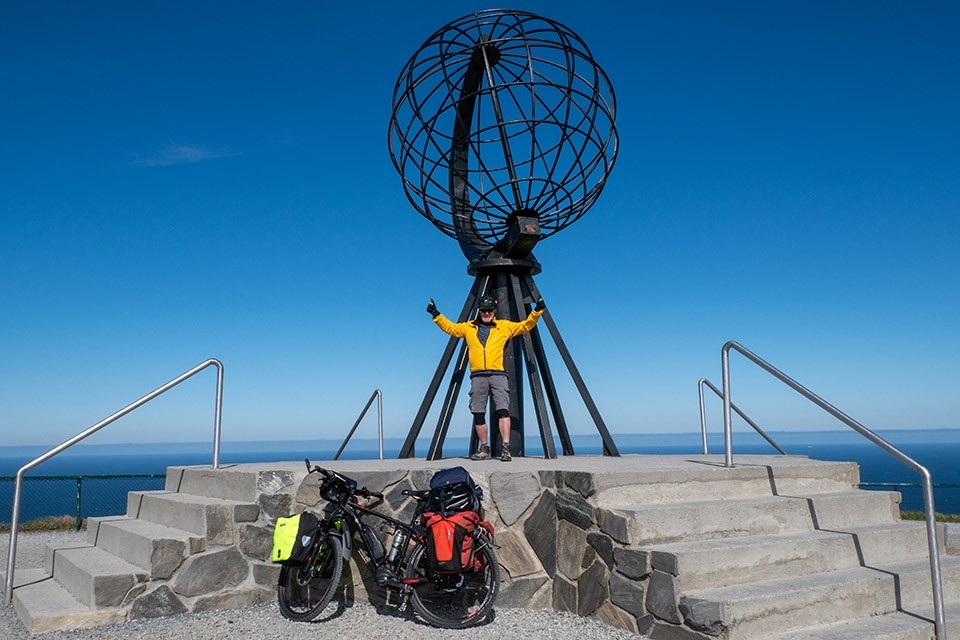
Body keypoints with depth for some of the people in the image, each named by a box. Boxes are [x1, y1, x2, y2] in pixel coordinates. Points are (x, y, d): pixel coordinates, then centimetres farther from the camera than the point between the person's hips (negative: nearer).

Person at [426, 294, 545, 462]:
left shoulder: (505, 326, 15)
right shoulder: (468, 327, 19)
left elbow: (526, 325, 15)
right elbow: (450, 327, 22)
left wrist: (537, 311, 4)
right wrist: (436, 315, 12)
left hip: (498, 374, -2)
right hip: (478, 376, 2)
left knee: (503, 410, -14)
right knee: (478, 414, 2)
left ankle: (505, 448, -15)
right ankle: (484, 448, 14)